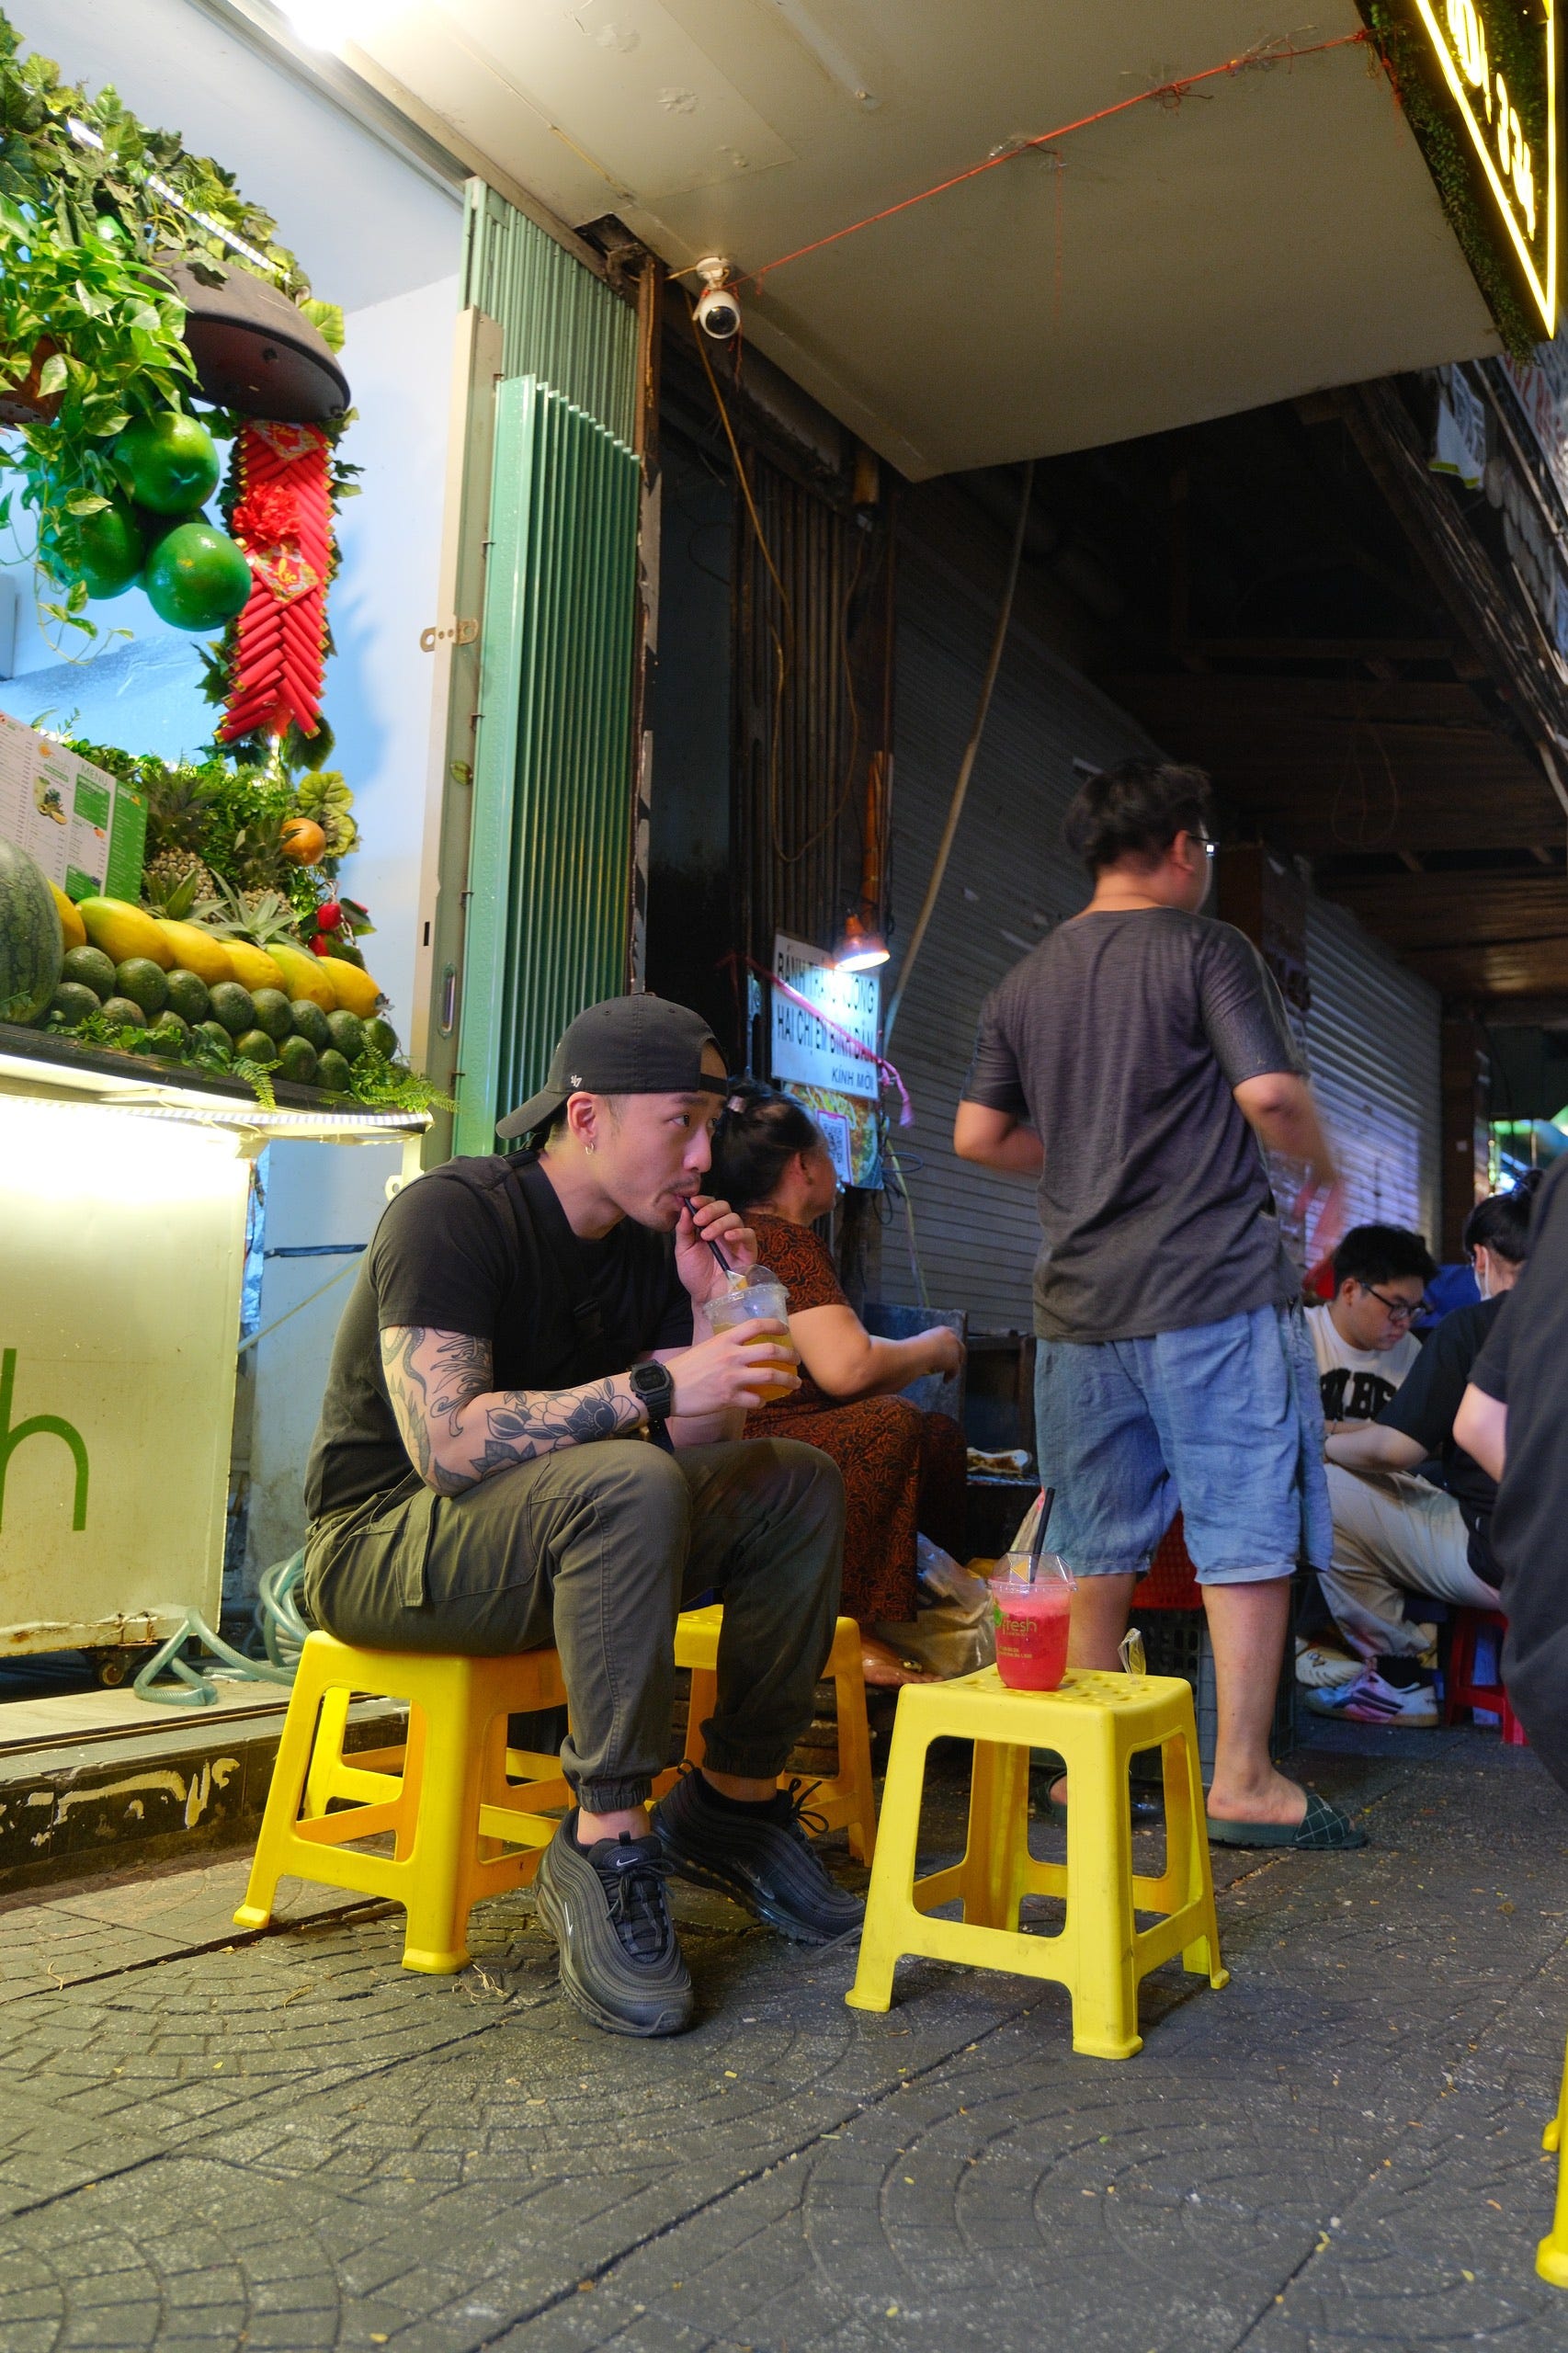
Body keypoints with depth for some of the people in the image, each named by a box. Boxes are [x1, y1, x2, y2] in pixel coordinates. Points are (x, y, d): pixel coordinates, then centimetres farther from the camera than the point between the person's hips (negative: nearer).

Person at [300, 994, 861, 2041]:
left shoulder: (653, 1240, 4)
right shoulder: (454, 1213, -18)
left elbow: (707, 1452, 3)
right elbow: (445, 1442, -31)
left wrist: (711, 1309, -11)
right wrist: (656, 1385, -33)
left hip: (550, 1539, 8)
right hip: (383, 1545, -8)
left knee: (798, 1485, -3)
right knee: (626, 1481, -35)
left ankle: (734, 1799, 4)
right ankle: (605, 1847, -25)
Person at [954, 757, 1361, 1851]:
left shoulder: (1025, 983, 12)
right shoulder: (1207, 950, -4)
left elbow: (978, 1135, 11)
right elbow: (1270, 1092, -14)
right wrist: (1326, 1167, 5)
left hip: (1081, 1306, 6)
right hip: (1216, 1289, -5)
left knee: (1100, 1550, 13)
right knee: (1248, 1539, 3)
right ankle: (1242, 1779, 6)